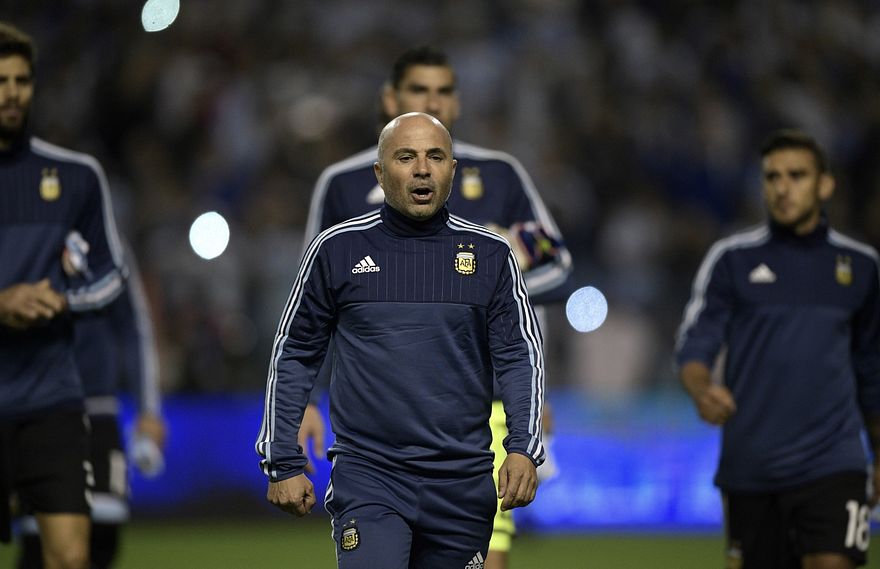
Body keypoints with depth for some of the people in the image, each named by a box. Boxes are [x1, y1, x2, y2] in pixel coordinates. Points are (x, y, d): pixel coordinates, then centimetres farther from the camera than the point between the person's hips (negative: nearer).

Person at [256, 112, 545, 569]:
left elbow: (519, 355, 5)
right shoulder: (337, 249, 3)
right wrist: (283, 463, 4)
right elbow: (294, 355, 9)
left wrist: (523, 448, -11)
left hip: (461, 482, 2)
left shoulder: (490, 255, 6)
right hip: (368, 476, -2)